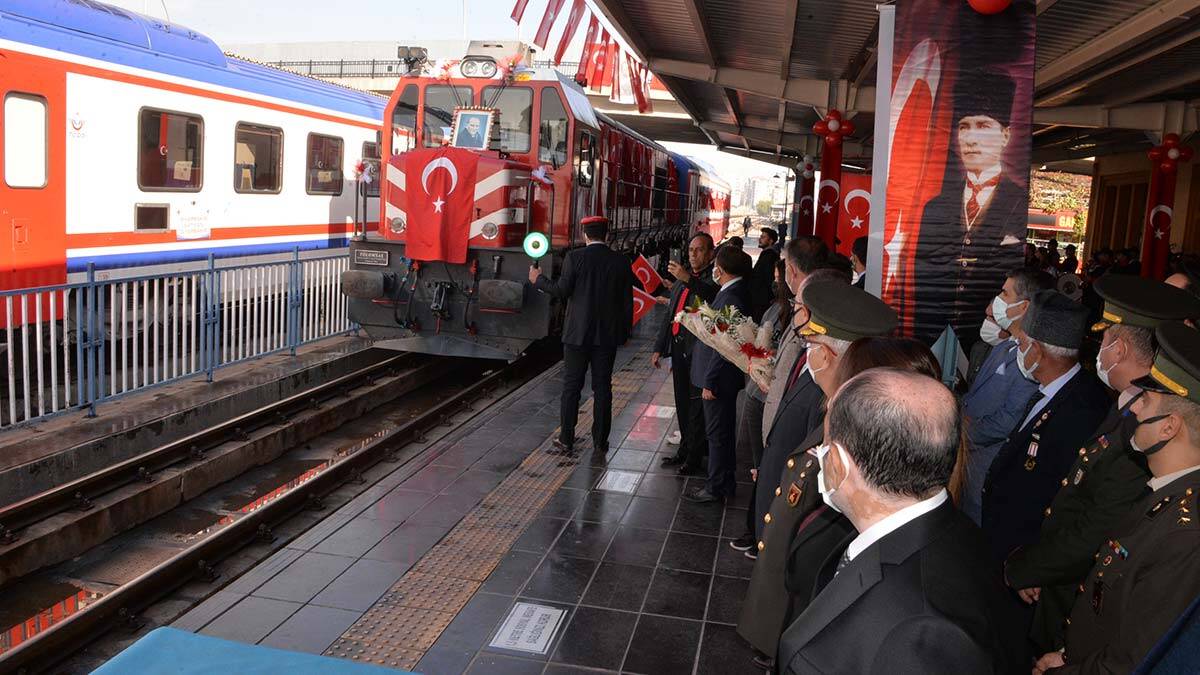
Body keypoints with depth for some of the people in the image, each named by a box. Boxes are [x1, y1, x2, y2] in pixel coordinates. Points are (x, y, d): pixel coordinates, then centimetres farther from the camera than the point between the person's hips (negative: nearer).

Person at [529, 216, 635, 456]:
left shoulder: (574, 257, -8)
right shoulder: (621, 261, 0)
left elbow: (562, 290, -9)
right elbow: (627, 300, 3)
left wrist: (538, 280, 8)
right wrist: (624, 331, 13)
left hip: (577, 333, -2)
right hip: (608, 335, 2)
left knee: (571, 386, 6)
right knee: (602, 387, 8)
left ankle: (566, 439, 10)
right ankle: (600, 441, 13)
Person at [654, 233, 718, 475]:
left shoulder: (713, 278, -8)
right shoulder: (682, 278, 16)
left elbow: (713, 295, -32)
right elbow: (671, 315, 19)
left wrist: (688, 279, -43)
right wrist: (659, 348, 17)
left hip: (698, 349, -8)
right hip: (679, 347, 8)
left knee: (696, 405, 0)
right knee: (682, 403, 16)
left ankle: (695, 457, 10)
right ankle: (685, 449, 29)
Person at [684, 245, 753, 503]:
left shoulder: (731, 297, -23)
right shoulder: (736, 291, 8)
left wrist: (710, 382, -21)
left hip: (719, 378, -10)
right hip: (725, 378, 10)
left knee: (717, 433, 1)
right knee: (723, 431, 19)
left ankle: (716, 487, 12)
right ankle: (726, 482, 30)